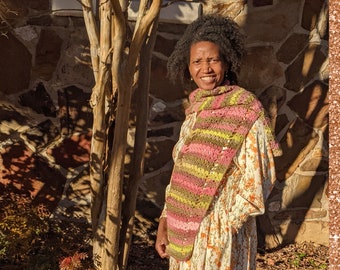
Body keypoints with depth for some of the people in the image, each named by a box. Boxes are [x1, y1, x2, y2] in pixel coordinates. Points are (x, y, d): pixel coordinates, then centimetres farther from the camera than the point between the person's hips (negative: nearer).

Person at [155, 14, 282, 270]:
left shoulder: (245, 110, -14)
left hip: (222, 228, -6)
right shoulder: (196, 107, 7)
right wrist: (165, 223, 8)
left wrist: (225, 226, -15)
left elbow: (256, 180, -15)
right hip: (187, 226, 7)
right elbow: (181, 173, 12)